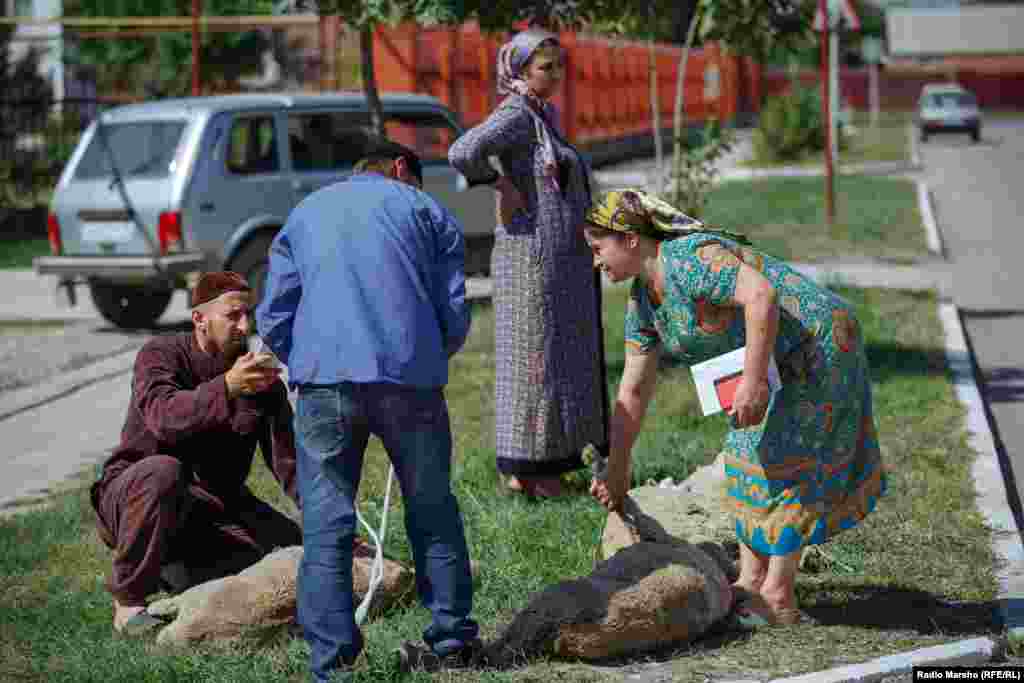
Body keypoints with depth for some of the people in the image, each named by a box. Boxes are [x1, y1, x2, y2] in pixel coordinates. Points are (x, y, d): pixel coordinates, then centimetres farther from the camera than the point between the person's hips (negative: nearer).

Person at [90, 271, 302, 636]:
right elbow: (164, 417, -36)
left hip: (216, 503, 5)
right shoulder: (161, 355, -14)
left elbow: (289, 460, -7)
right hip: (133, 493, -5)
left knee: (293, 547, -14)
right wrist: (227, 387, -52)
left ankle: (174, 571, 6)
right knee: (162, 471, -38)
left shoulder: (262, 376, -1)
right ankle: (128, 600, -23)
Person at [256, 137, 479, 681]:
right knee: (432, 511, 14)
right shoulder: (424, 209, 18)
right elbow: (456, 315, 9)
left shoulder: (304, 214, 24)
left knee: (326, 528, 2)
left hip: (324, 378, 1)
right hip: (412, 379, 0)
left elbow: (273, 319, 15)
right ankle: (453, 638, 22)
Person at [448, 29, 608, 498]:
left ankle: (532, 468, 18)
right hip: (533, 257, -10)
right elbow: (463, 153, -30)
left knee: (552, 359, 12)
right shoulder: (517, 114, -14)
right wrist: (503, 186, -18)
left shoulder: (544, 114, 15)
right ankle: (527, 471, 0)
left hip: (562, 261, 10)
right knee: (533, 358, -5)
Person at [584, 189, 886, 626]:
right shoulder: (643, 301, 6)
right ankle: (751, 582, 19)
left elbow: (762, 295, -35)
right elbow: (632, 392, 9)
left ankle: (779, 600, -3)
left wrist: (753, 381, -36)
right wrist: (617, 470, 9)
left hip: (819, 341, -10)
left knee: (780, 461, -8)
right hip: (784, 361, 10)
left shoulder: (687, 259, -24)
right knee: (749, 456, 13)